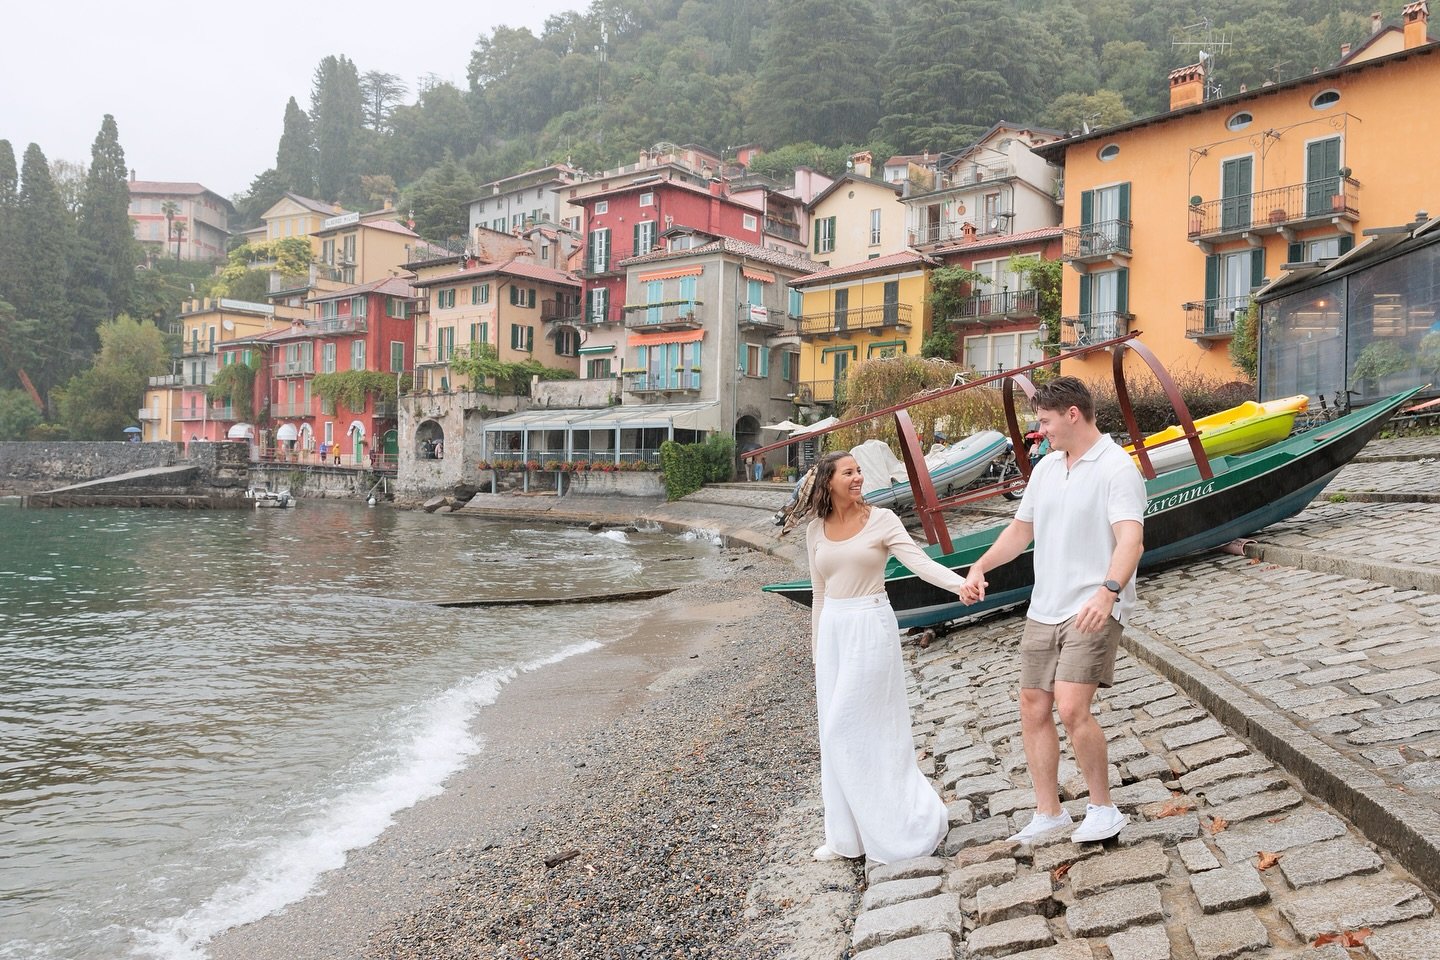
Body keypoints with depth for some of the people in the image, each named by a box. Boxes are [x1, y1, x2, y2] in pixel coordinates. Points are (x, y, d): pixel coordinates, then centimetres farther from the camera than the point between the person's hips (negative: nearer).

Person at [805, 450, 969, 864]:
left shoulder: (881, 519, -6)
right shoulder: (815, 531, 7)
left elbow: (919, 562, -17)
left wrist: (962, 582, -35)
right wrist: (817, 648, 17)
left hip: (870, 626, -5)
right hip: (833, 630, 6)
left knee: (853, 731, -5)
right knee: (835, 735, 9)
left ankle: (897, 829, 11)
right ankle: (849, 836, 22)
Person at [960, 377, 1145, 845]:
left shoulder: (1116, 468, -12)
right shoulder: (1046, 467, 13)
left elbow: (1131, 539, -24)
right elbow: (1020, 530, 22)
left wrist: (1108, 591, -40)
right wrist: (979, 567, 11)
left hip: (1094, 610, -8)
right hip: (1043, 609, 8)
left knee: (1071, 707, -19)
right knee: (1033, 708, 8)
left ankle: (1103, 809, 2)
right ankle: (1047, 812, 21)